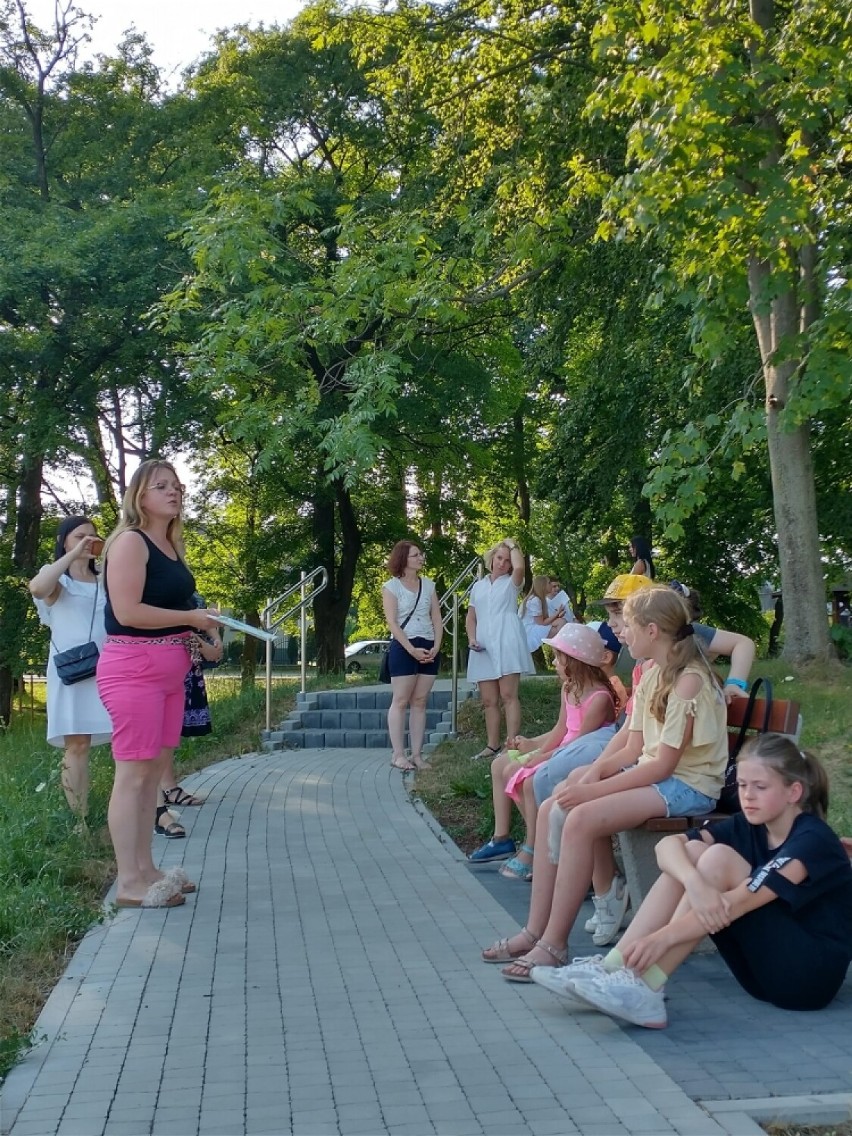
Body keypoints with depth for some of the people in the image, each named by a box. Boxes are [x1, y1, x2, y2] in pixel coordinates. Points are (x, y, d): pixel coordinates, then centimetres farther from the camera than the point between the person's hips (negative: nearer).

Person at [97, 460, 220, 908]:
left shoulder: (172, 545, 16)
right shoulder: (130, 541, -10)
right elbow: (127, 611, -20)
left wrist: (198, 630, 11)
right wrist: (191, 617, -12)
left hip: (168, 669, 9)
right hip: (133, 668, -9)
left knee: (154, 770, 11)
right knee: (133, 773, -6)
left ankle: (146, 869, 19)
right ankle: (129, 883, -1)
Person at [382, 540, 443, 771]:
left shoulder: (428, 585, 12)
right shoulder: (391, 586, -3)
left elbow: (437, 618, 9)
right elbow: (392, 622, -10)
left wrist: (436, 647, -6)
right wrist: (412, 649, -18)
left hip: (429, 648, 5)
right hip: (404, 647, -5)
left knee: (420, 702, 6)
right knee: (400, 701, -2)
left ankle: (417, 754, 8)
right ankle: (398, 754, 0)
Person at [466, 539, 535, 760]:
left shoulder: (511, 582, 9)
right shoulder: (478, 586, 20)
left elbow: (520, 567, -15)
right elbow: (471, 617, 19)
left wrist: (513, 546, 1)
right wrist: (472, 639, 2)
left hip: (506, 643, -5)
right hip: (484, 646, 5)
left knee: (508, 695, -9)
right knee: (488, 700, 7)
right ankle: (492, 745, 13)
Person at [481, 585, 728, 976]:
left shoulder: (690, 680, -16)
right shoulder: (651, 677, 13)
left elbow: (663, 765, -20)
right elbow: (633, 748, 9)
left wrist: (593, 790, -21)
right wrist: (593, 772, -10)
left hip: (687, 786, -9)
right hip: (652, 773, 9)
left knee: (581, 819, -27)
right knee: (552, 809, -8)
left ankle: (553, 944, -18)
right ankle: (536, 930, -6)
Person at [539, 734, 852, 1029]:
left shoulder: (812, 839, -16)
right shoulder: (747, 827, 4)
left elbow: (742, 900, -30)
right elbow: (668, 844, -11)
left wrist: (664, 937, -39)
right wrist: (694, 881, -34)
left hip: (812, 974, -7)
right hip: (762, 971, 7)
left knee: (718, 859, -22)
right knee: (692, 852, -9)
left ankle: (645, 991, -27)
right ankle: (610, 968, -16)